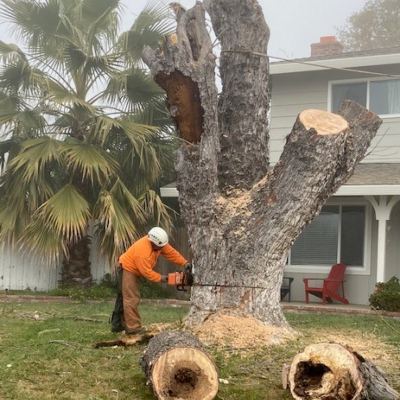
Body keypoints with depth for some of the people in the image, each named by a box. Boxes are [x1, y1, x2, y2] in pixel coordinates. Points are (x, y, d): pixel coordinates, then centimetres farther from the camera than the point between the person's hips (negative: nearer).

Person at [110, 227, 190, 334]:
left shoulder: (159, 243, -12)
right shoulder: (143, 251, -36)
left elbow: (171, 252, -6)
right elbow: (147, 272, -30)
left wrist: (184, 263, -16)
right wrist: (160, 278, -19)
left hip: (134, 270, 9)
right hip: (127, 269, -9)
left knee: (124, 298, 14)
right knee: (131, 299, -13)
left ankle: (117, 325, 21)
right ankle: (133, 328, -13)